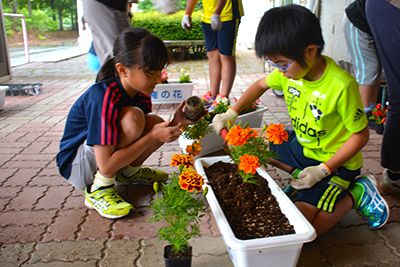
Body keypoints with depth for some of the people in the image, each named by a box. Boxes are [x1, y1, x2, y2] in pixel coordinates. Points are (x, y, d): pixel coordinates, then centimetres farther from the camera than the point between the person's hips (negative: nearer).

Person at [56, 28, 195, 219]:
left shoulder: (140, 91, -7)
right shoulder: (103, 98, -32)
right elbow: (106, 166, -33)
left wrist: (174, 123, -19)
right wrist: (152, 136, -33)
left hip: (110, 156, 8)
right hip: (76, 166, -7)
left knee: (156, 124, -14)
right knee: (132, 117, -31)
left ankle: (129, 173, 10)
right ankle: (98, 189, -16)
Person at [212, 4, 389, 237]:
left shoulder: (342, 86, -30)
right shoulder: (291, 69, -11)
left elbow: (361, 135, -19)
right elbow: (261, 85, 9)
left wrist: (322, 170, -23)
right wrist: (232, 113, -1)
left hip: (334, 160, -7)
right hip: (301, 145, 7)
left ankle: (357, 192, 3)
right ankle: (302, 175, 4)